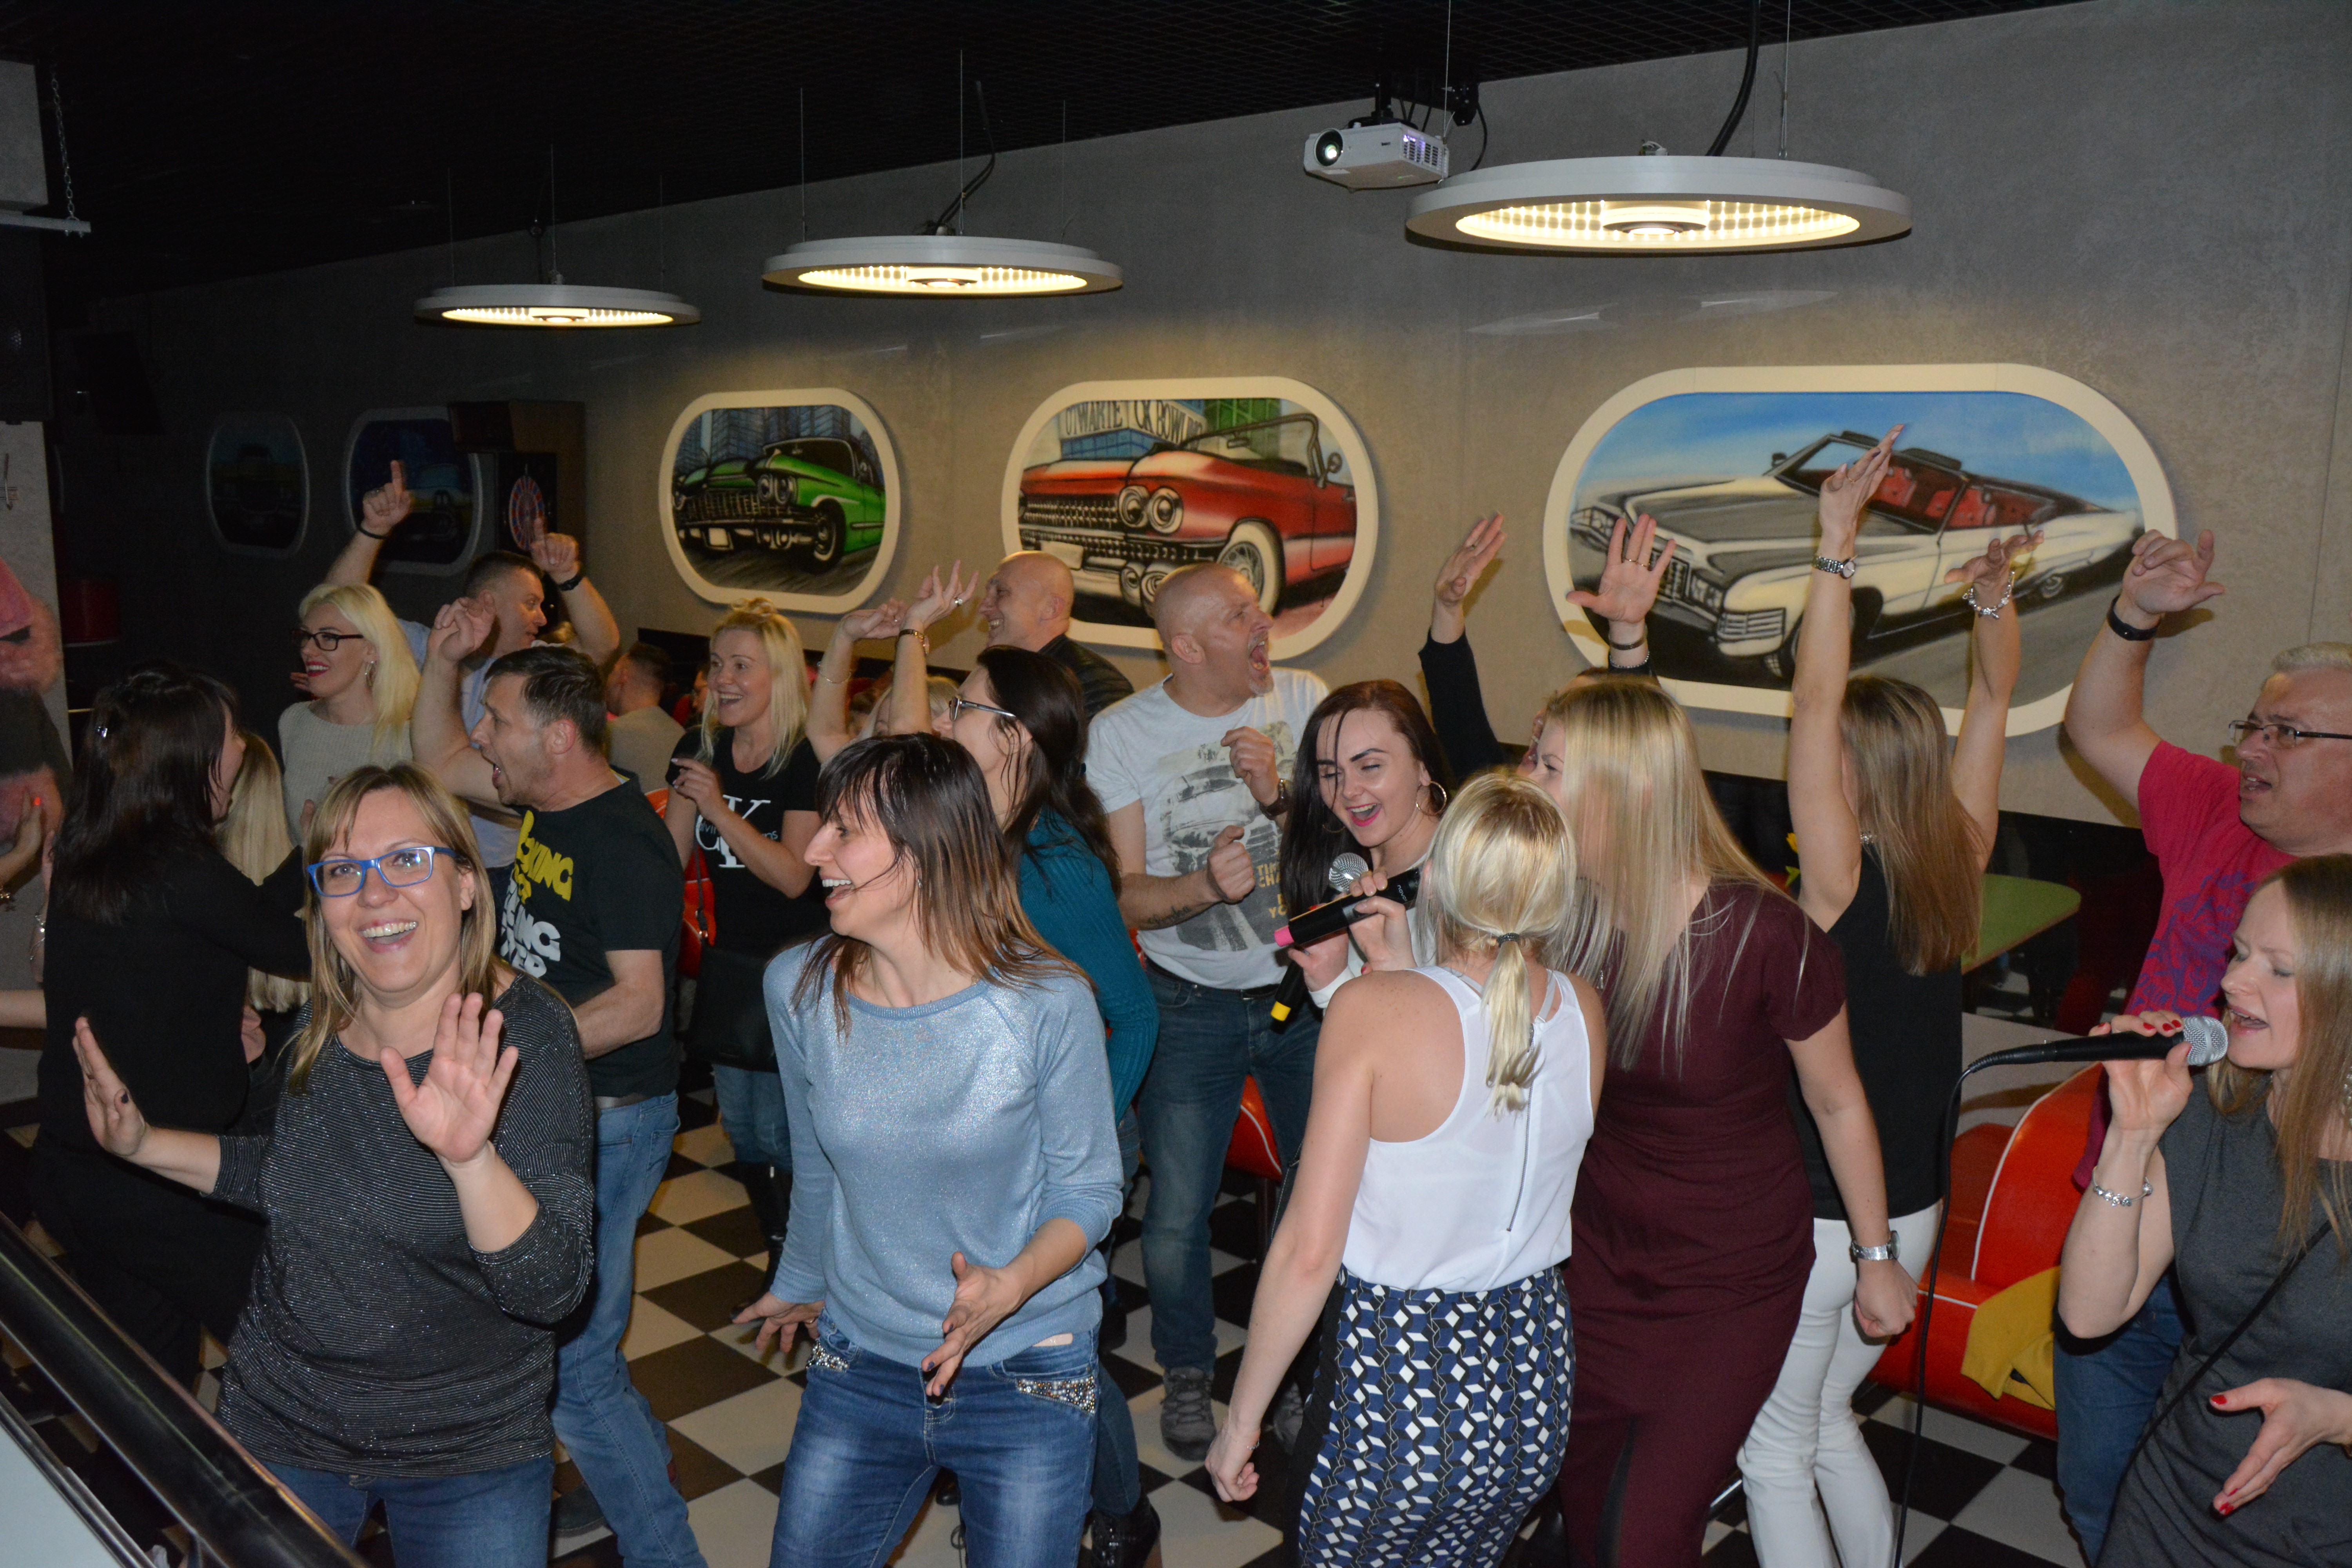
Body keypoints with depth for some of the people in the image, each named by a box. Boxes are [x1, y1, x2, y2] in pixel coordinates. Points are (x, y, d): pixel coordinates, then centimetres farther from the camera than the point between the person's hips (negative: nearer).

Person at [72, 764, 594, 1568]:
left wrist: (471, 1157, -45)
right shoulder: (325, 1025, -6)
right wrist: (144, 1144, 3)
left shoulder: (521, 1035, -23)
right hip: (280, 1421, 5)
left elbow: (552, 1290, -29)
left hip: (471, 1454, -5)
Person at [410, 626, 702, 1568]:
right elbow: (437, 761, 20)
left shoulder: (627, 844, -22)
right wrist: (443, 659, 7)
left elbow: (637, 1006, -25)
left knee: (567, 1359, -5)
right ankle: (645, 1468, 42)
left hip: (607, 1119, -9)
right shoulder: (545, 801, 5)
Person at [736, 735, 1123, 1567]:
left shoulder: (1046, 1003, -19)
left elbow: (1089, 1188, -10)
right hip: (859, 1366, 3)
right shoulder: (799, 988, -9)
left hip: (1027, 1375, -3)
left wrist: (1009, 1286, -27)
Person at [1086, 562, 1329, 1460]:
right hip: (1192, 1006, -1)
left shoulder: (1302, 700, -2)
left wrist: (1282, 797, -23)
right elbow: (1124, 896, -10)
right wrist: (1204, 886, -29)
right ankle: (1187, 1374, 31)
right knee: (1176, 1216, 4)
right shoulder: (1121, 734, -7)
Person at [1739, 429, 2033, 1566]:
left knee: (1774, 1448, 12)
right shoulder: (1959, 870, -5)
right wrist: (1991, 598, -4)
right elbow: (1993, 700, 6)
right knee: (1828, 1421, 26)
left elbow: (1812, 705, -26)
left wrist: (1837, 545, -25)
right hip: (1910, 1213, 7)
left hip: (1810, 1219, -7)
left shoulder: (1840, 885, -22)